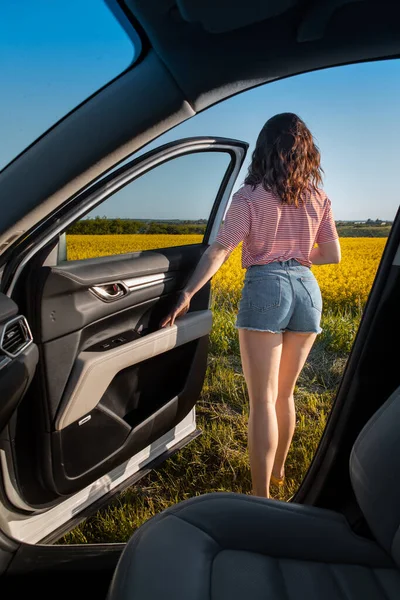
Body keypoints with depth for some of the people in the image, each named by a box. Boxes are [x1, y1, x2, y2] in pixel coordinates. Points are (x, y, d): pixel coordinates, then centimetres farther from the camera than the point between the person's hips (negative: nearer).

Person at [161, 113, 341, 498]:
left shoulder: (250, 197, -4)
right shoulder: (318, 199, 9)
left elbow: (220, 250, -14)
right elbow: (332, 255, 9)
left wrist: (187, 294, -17)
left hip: (266, 288, -5)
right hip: (307, 288, 5)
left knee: (263, 400, -2)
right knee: (284, 394, 19)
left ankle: (261, 496, 2)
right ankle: (277, 470, 37)